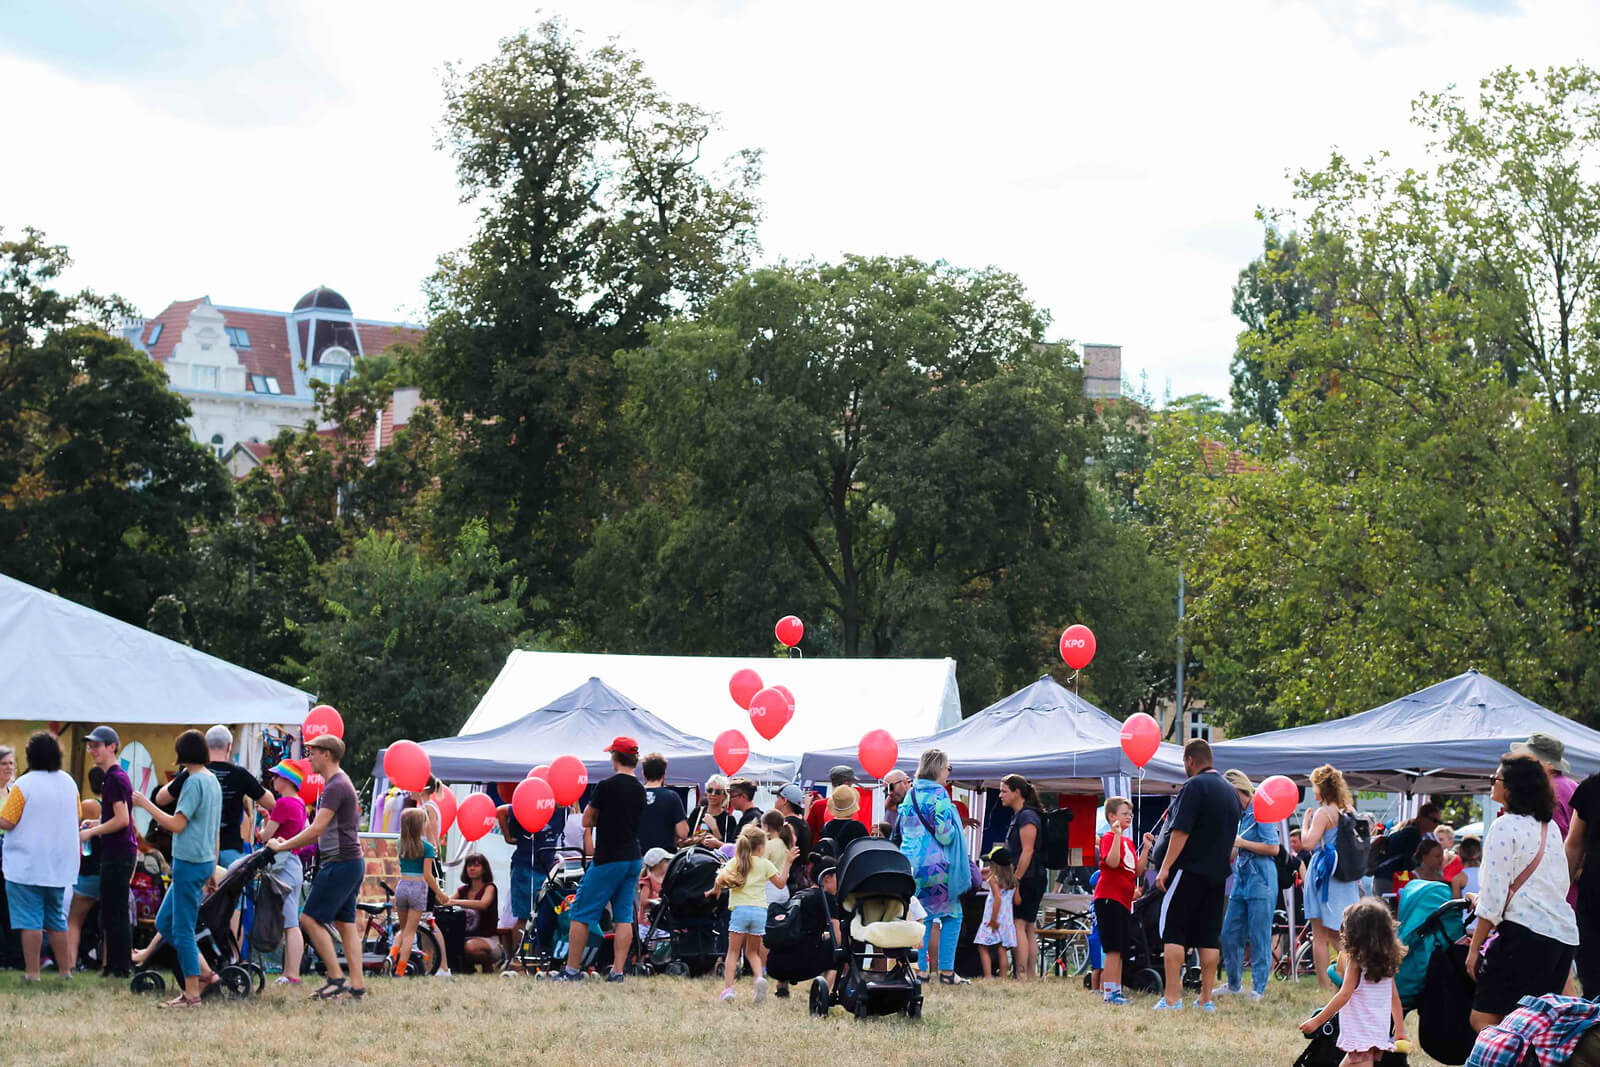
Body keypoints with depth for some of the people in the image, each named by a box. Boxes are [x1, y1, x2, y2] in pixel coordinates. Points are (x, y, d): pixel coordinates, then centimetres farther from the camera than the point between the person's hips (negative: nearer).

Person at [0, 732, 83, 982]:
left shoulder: (24, 785, -15)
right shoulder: (69, 783, 5)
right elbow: (75, 818, 17)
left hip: (27, 866, -6)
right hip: (60, 866, 6)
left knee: (30, 920, -3)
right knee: (57, 919, 15)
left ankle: (32, 972, -4)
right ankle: (65, 969, 16)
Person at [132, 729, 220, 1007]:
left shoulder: (194, 782, -15)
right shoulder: (213, 781, 13)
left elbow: (177, 825, -19)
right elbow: (215, 830, 19)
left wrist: (146, 804, -11)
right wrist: (213, 867, 25)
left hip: (189, 862, -9)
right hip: (205, 860, 9)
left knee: (182, 929, -4)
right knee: (164, 923, 16)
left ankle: (192, 993, -2)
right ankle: (204, 971, 14)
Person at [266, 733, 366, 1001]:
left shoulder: (336, 786, -15)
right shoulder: (340, 783, 19)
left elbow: (316, 830, -21)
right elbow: (322, 832, 24)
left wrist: (282, 846, -13)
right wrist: (288, 843, 17)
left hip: (340, 863, -10)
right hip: (351, 862, 10)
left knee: (310, 918, -10)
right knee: (345, 922, 9)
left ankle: (336, 978, -11)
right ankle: (357, 984, 6)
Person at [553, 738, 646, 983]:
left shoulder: (607, 786, -13)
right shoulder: (639, 790, 7)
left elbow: (587, 820, -4)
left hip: (608, 859, -7)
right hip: (633, 858, 7)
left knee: (581, 914, 1)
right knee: (624, 916, 7)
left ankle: (572, 970, 2)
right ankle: (617, 971, 2)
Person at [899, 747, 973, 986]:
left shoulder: (910, 795, 11)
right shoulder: (938, 794, -11)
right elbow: (944, 833, -15)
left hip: (910, 863, 6)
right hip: (935, 863, -6)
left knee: (923, 916, 10)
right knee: (952, 915, 4)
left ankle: (921, 969, 5)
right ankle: (946, 971, -1)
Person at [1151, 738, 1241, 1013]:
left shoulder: (1194, 787, -12)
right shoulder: (1230, 791, 14)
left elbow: (1181, 831, -18)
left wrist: (1165, 867, -16)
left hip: (1189, 869, -7)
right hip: (1218, 873, 7)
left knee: (1172, 932, -4)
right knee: (1209, 936, 8)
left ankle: (1172, 998, -11)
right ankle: (1206, 999, 7)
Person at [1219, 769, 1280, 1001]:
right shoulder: (1238, 815, 16)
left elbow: (1273, 848, -14)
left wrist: (1241, 843, -13)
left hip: (1260, 881, -8)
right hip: (1241, 880, 8)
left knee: (1259, 938, -4)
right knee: (1229, 935, 7)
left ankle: (1259, 988, 1)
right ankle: (1234, 984, 20)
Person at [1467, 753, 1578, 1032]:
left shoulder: (1505, 827, -8)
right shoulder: (1550, 828, 16)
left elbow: (1493, 897, -10)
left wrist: (1474, 947, -5)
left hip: (1525, 935, -9)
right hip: (1564, 935, 9)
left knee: (1482, 1020, -8)